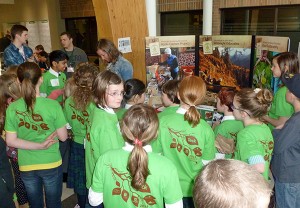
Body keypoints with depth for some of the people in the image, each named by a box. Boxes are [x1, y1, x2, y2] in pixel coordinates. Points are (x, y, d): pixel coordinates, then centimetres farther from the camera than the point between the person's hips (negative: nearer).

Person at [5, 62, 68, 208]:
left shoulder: (12, 108, -10)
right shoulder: (53, 105, -18)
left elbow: (10, 141, -7)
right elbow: (63, 137, -11)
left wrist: (39, 145, -11)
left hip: (26, 166, 2)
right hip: (51, 164, -2)